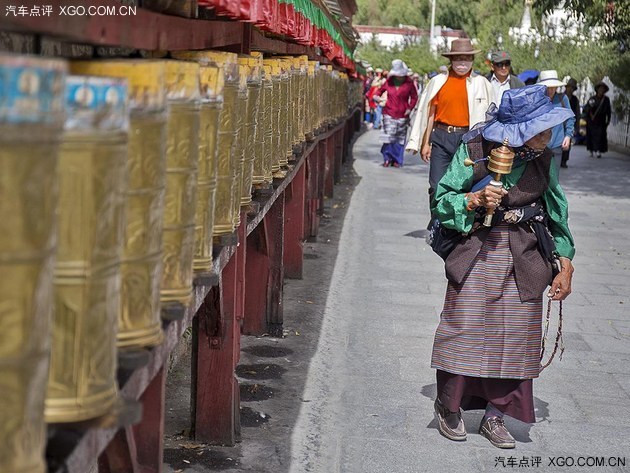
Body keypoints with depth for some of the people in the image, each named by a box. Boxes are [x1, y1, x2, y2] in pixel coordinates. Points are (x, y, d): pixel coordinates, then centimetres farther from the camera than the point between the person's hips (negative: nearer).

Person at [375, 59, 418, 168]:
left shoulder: (409, 83, -1)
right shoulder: (389, 82, 3)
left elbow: (414, 97, 7)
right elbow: (381, 90, 19)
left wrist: (410, 108, -6)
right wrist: (376, 96, -1)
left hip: (402, 115, 0)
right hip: (389, 114, 0)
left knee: (400, 139, 4)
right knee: (388, 137, -6)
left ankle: (397, 160, 14)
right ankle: (387, 158, 10)